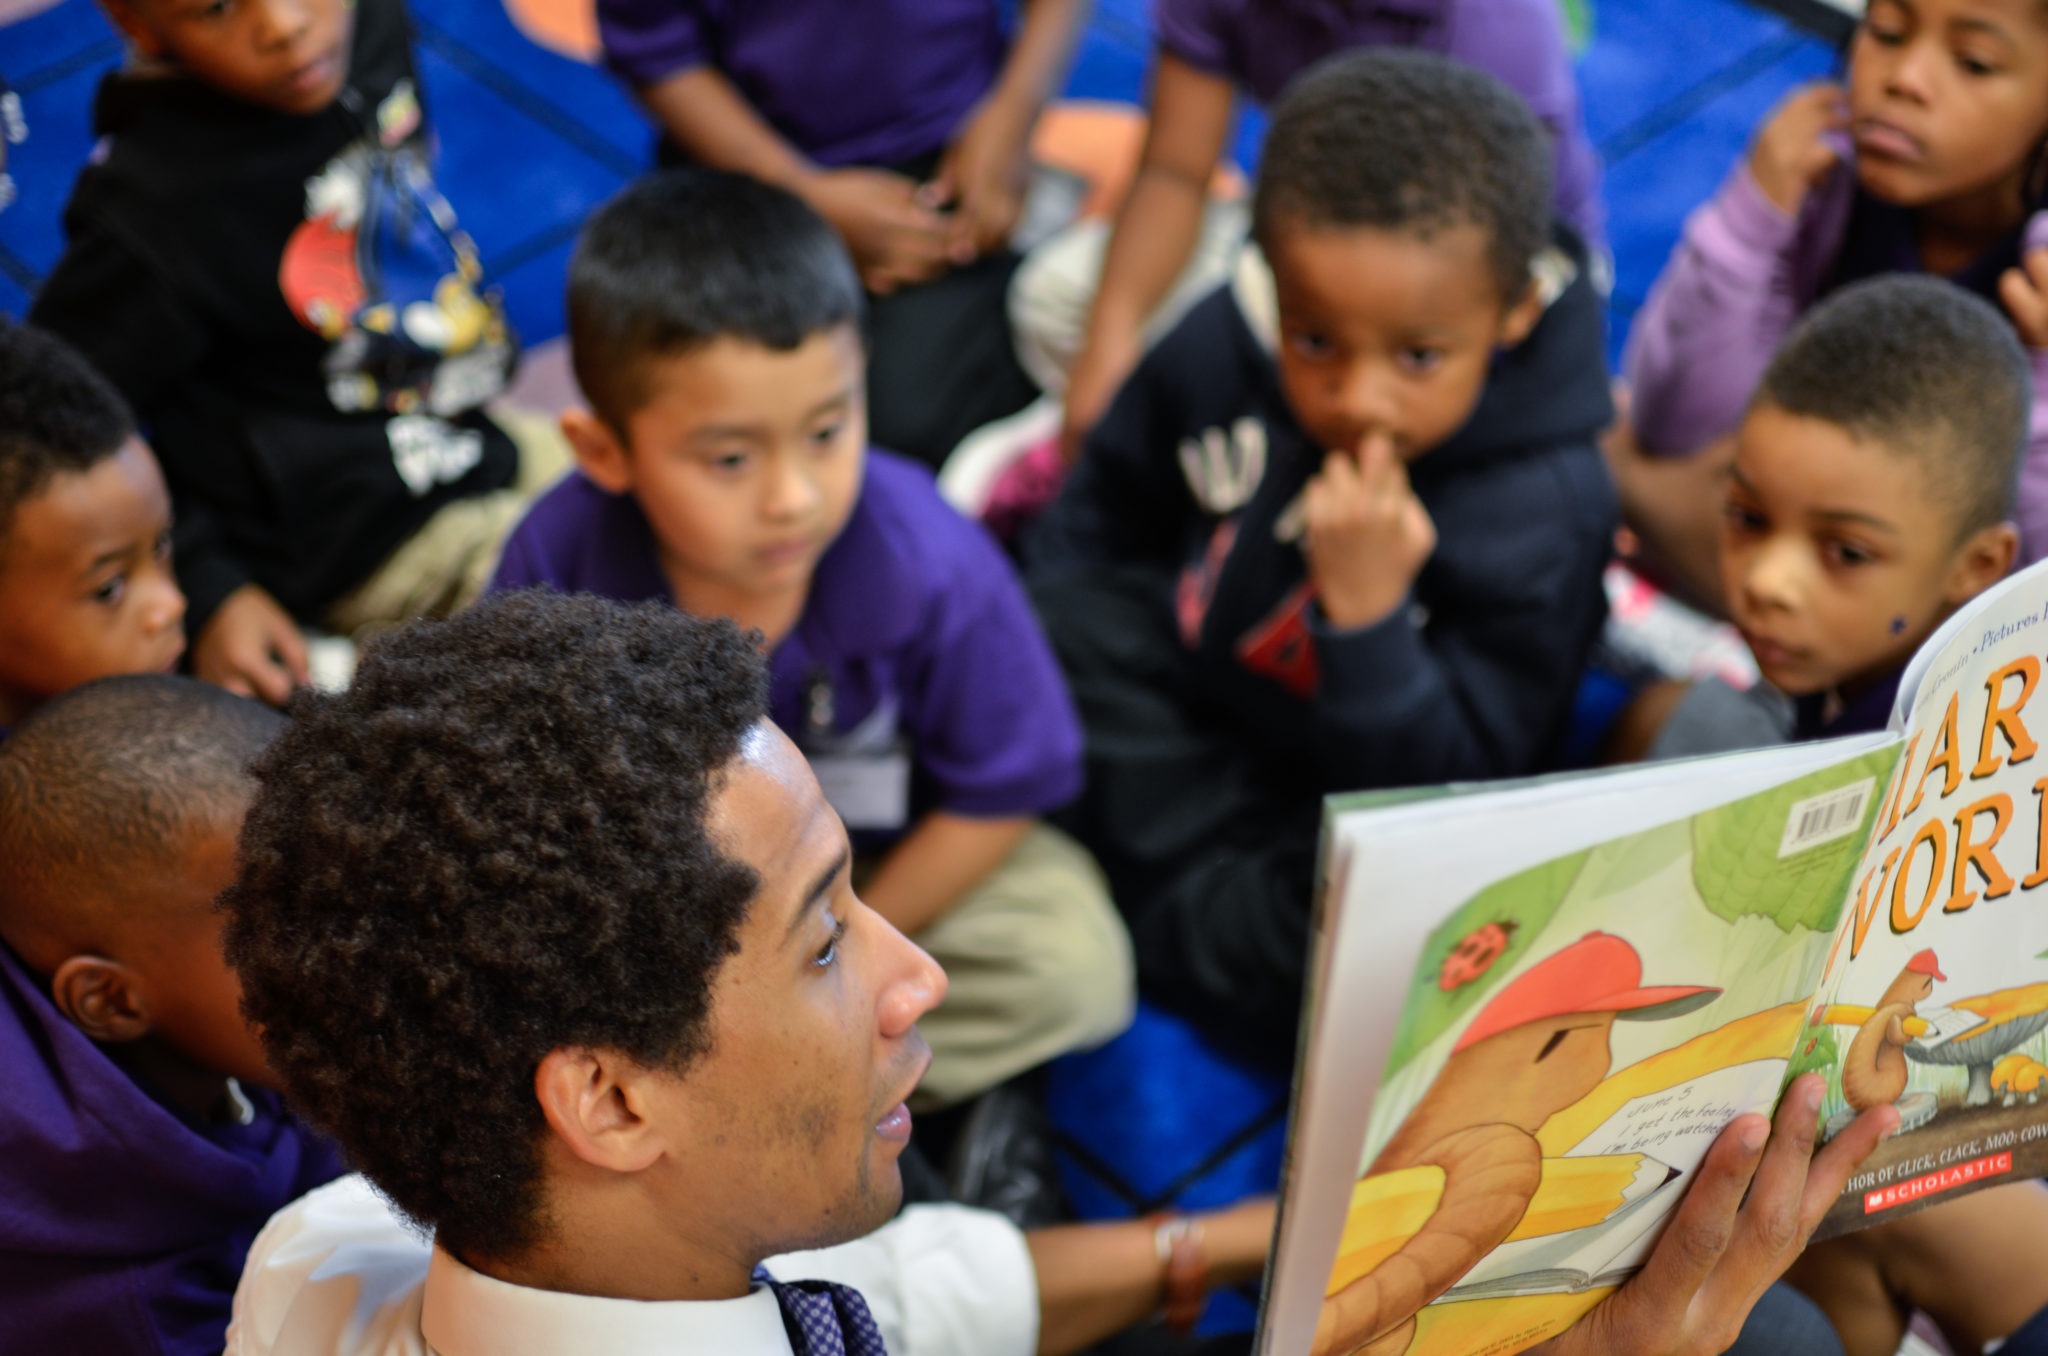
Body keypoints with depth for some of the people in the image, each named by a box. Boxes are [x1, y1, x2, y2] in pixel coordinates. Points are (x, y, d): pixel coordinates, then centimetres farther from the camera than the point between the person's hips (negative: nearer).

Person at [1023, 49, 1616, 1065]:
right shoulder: (1223, 345, -14)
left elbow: (1440, 786, -27)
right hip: (1187, 720, 5)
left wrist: (1368, 611, -41)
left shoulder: (1543, 513, -27)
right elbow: (1107, 508, 7)